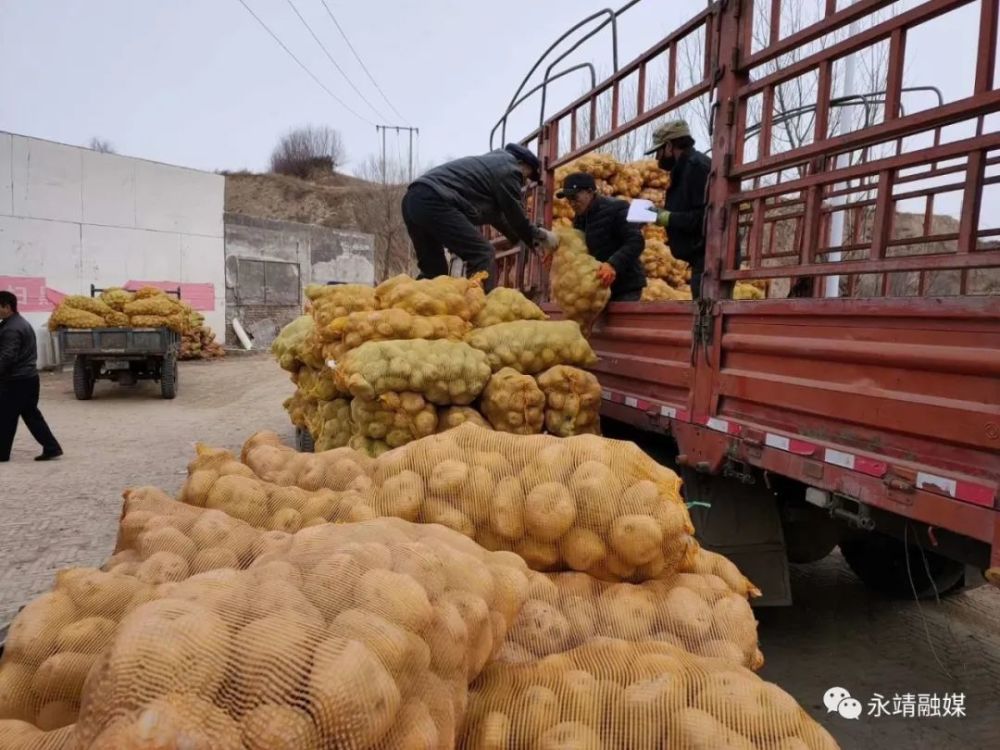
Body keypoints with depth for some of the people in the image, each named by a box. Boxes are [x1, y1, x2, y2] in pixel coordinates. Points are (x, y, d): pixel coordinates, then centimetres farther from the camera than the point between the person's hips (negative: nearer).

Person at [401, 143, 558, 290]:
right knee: (483, 255, -7)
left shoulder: (492, 164, 33)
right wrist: (541, 236, 25)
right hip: (434, 201, -10)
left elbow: (494, 214, 40)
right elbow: (516, 217, 8)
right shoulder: (509, 170, 4)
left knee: (432, 271, 18)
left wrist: (532, 236, 45)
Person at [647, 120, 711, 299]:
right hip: (704, 258, 10)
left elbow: (704, 217, -23)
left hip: (710, 259, -10)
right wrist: (665, 215, 7)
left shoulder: (696, 166, -13)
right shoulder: (686, 168, 19)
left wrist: (669, 218, -14)